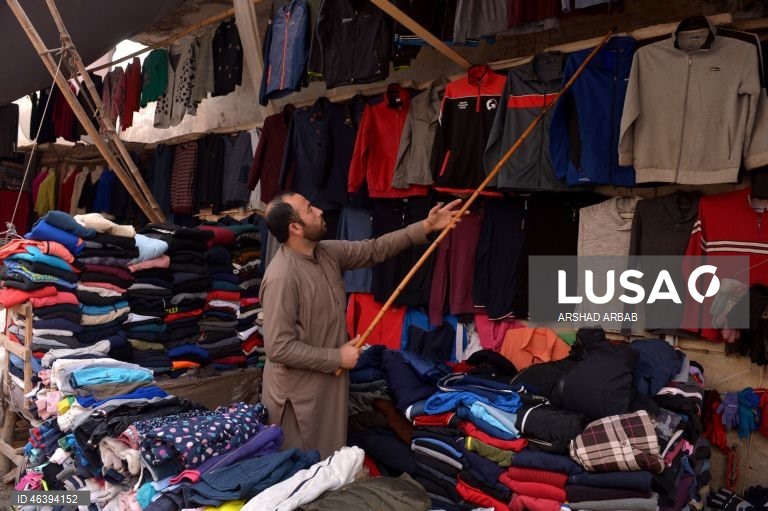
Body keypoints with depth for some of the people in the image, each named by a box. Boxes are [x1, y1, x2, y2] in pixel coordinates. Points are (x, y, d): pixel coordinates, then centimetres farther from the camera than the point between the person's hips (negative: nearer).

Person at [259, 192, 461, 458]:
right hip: (300, 391, -8)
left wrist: (425, 227, 1)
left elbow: (374, 249, 8)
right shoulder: (281, 277, -27)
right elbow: (278, 348, -26)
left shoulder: (327, 252, -1)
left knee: (331, 461, 24)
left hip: (330, 380, 8)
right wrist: (337, 357, -19)